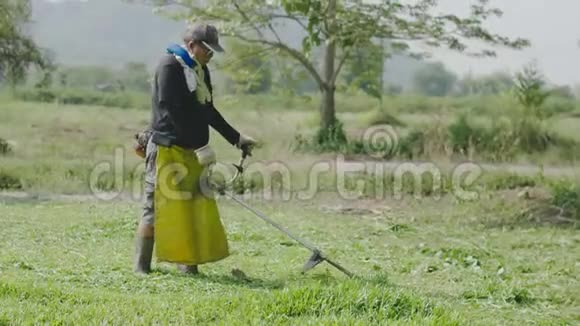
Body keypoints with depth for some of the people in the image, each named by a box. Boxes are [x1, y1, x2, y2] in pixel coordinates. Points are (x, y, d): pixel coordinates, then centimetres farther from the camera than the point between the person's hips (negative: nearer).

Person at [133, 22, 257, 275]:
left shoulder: (201, 71, 14)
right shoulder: (169, 66, -13)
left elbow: (208, 112, 23)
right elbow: (174, 112, -19)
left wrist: (236, 138, 20)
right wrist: (201, 147, -20)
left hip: (191, 151, 8)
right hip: (167, 149, -8)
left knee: (197, 206, 6)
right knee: (157, 207, -4)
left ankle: (188, 263, 11)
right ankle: (141, 266, 4)